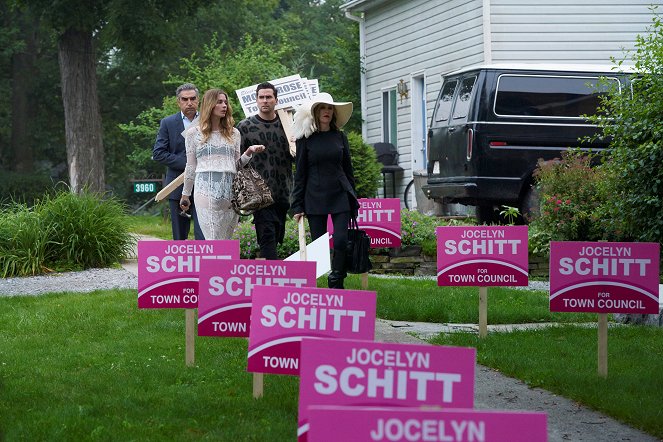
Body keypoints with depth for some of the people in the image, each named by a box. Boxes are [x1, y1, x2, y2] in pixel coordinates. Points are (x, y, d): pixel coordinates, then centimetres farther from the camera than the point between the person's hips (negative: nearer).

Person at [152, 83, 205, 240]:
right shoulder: (168, 123, 5)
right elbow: (158, 153, -2)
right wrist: (185, 163, -12)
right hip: (178, 187, 1)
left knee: (204, 234, -12)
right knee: (179, 236, 8)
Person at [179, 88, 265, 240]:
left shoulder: (234, 133, 18)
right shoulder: (194, 133, 10)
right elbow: (190, 166, 13)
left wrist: (249, 152, 1)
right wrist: (185, 194, 15)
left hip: (230, 191, 4)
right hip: (206, 189, -4)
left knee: (225, 239, 1)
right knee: (213, 240, -13)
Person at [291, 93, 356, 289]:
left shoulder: (339, 137, 9)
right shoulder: (305, 139, 2)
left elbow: (348, 169, 14)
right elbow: (300, 173, 3)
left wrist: (352, 199, 11)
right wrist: (298, 206, 0)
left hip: (340, 196, 1)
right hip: (315, 198, -1)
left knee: (341, 241, -10)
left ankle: (336, 285, 2)